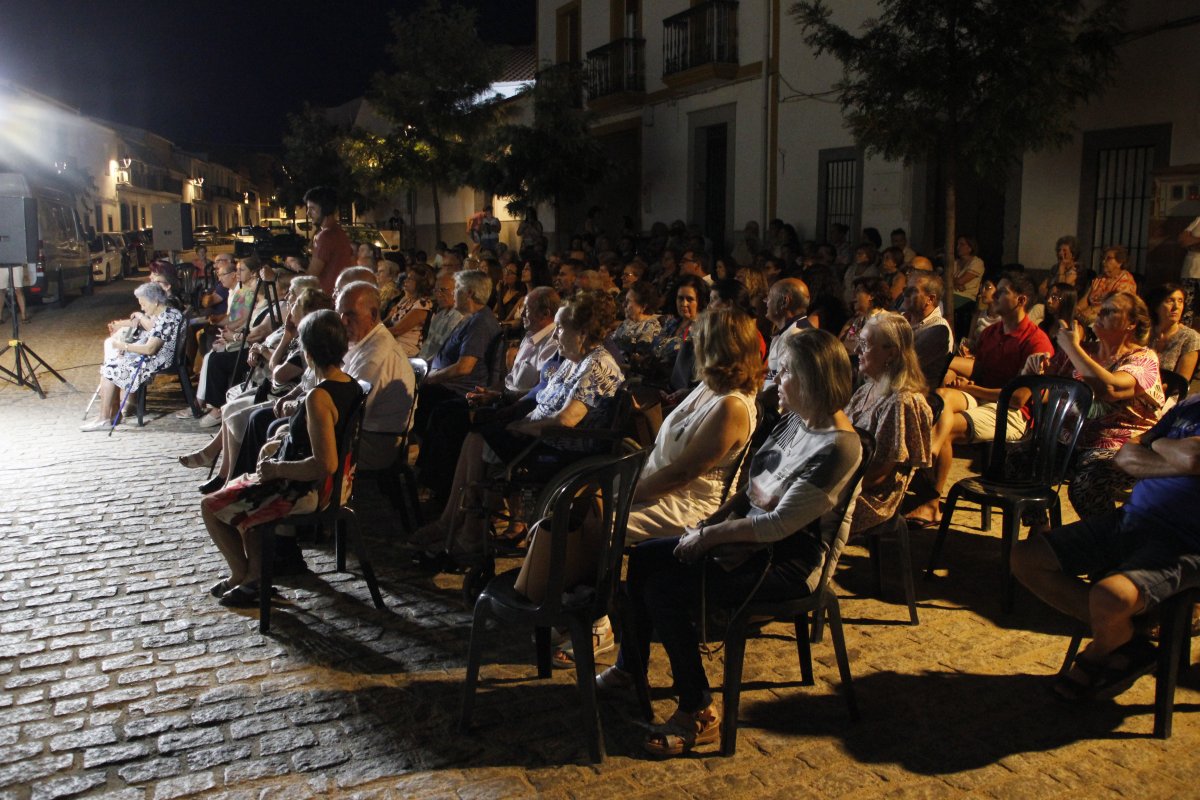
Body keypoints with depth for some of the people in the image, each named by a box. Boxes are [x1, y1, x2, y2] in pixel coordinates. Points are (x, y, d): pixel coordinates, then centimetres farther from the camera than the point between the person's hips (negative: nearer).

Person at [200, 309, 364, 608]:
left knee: (211, 506, 8)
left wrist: (277, 469, -19)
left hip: (306, 492, -9)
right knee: (241, 494, 29)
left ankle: (242, 577, 24)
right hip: (332, 485, 10)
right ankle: (255, 574, 29)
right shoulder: (352, 386, -1)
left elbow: (325, 464, -33)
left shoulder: (318, 397, -29)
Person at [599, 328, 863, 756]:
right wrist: (712, 520, 0)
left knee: (663, 590, -20)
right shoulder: (795, 421, 4)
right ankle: (630, 665, 20)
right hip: (752, 538, 10)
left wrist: (709, 536, -17)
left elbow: (779, 524, -25)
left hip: (789, 564, -9)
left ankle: (699, 713, -5)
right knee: (643, 557, 4)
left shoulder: (837, 448, -24)